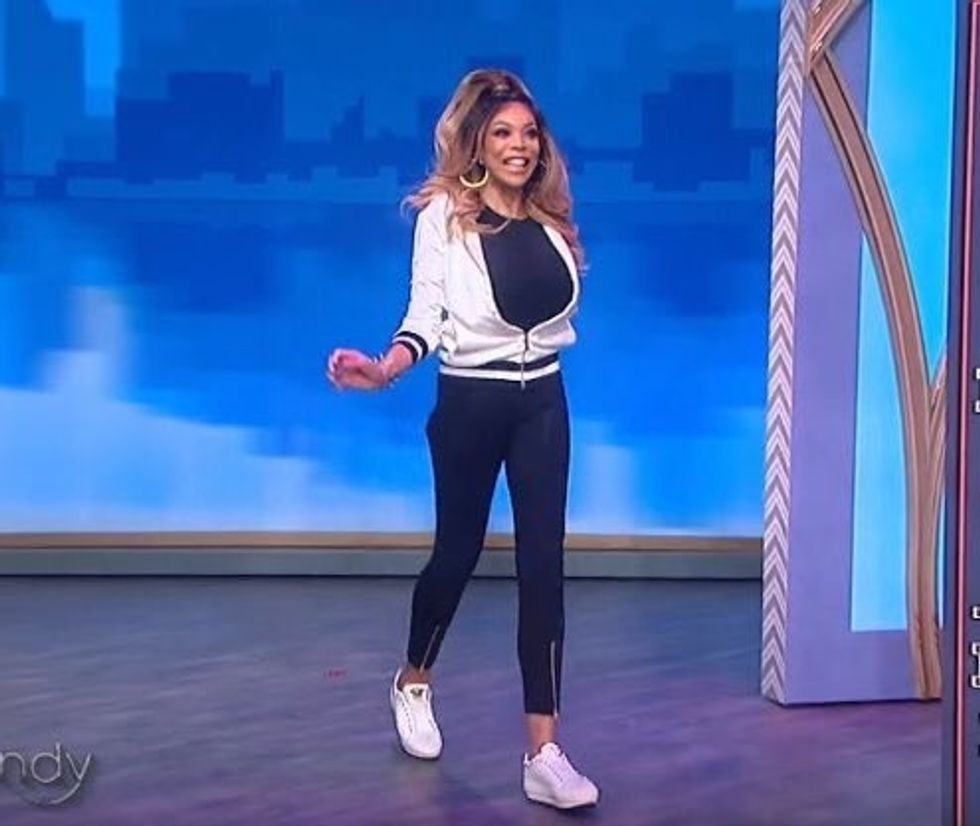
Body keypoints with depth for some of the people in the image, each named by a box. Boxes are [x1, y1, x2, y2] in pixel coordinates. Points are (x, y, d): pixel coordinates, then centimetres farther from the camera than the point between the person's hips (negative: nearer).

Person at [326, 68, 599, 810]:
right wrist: (387, 367, -28)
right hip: (471, 402, -4)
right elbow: (426, 313, -14)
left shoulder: (550, 216, 6)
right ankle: (414, 684, 41)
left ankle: (544, 753, -1)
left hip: (543, 402, 4)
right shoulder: (443, 213, -9)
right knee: (458, 553, 11)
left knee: (543, 565, -3)